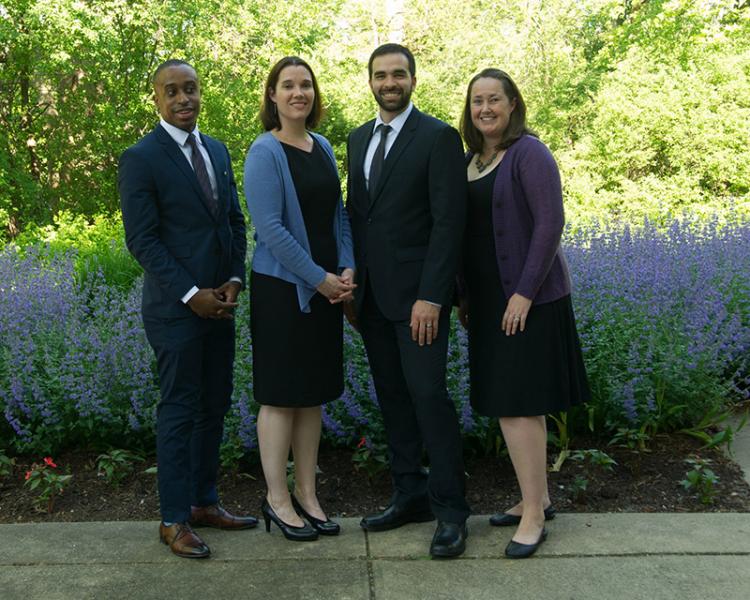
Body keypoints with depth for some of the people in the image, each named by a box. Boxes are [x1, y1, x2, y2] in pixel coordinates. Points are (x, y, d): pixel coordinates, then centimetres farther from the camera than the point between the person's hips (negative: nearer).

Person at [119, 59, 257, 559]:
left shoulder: (217, 151, 13)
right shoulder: (141, 159, -8)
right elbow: (143, 240, -12)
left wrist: (235, 280, 0)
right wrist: (190, 294, -16)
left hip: (221, 305, 7)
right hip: (176, 309, -7)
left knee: (215, 406, 12)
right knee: (180, 411, 0)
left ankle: (205, 501, 25)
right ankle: (174, 519, 12)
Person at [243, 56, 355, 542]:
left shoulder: (323, 147, 10)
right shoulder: (265, 152, -10)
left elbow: (338, 213, 11)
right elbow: (271, 228, -17)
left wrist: (347, 269, -3)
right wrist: (320, 278, -16)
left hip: (325, 288, 7)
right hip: (282, 288, -7)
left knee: (314, 392, 12)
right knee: (281, 394, 3)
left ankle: (307, 493, 24)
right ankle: (278, 498, 16)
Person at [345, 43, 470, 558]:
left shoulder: (438, 137, -7)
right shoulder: (359, 139, 14)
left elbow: (448, 222, -12)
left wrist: (431, 296, -18)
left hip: (417, 293, -6)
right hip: (370, 295, 7)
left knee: (429, 395, -7)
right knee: (393, 398, 11)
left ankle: (450, 510, 6)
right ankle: (410, 495, 22)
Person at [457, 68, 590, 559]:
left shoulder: (529, 153, -10)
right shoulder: (471, 160, 12)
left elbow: (550, 223, -16)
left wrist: (525, 292, -20)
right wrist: (465, 295, 12)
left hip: (527, 296, -8)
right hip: (489, 297, 8)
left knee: (515, 403, -8)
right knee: (518, 402, 13)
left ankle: (533, 515, 3)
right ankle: (538, 498, 25)